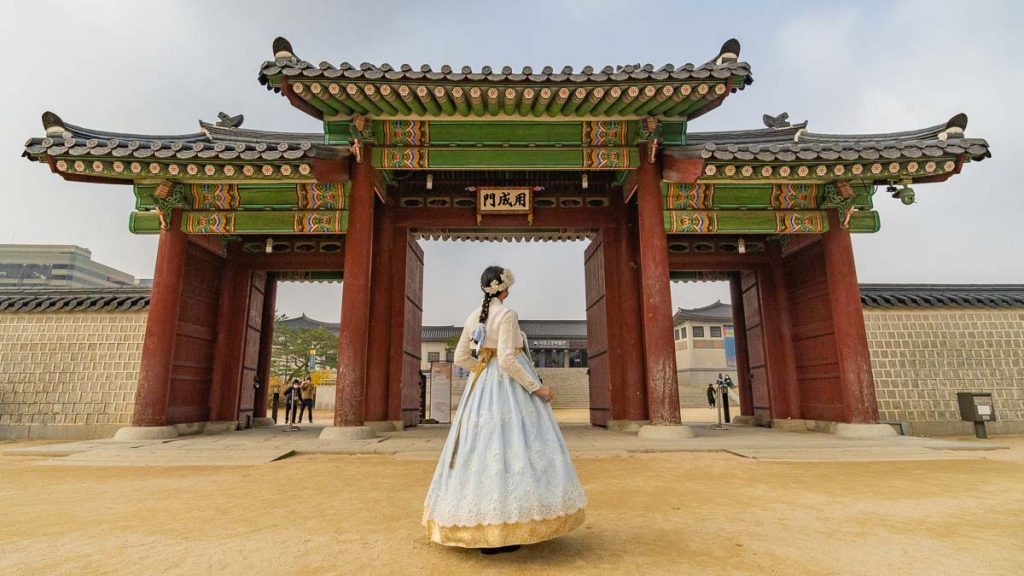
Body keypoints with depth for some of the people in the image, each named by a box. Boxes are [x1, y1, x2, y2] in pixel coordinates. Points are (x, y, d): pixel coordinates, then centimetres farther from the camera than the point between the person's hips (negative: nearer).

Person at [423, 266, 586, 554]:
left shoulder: (474, 316, 10)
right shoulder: (507, 314, -13)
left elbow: (461, 357, 10)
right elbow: (507, 360, -21)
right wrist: (536, 387, -14)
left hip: (483, 387, 8)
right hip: (511, 387, -8)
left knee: (484, 450, 12)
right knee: (510, 447, -6)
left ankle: (477, 525, 20)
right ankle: (495, 535, -5)